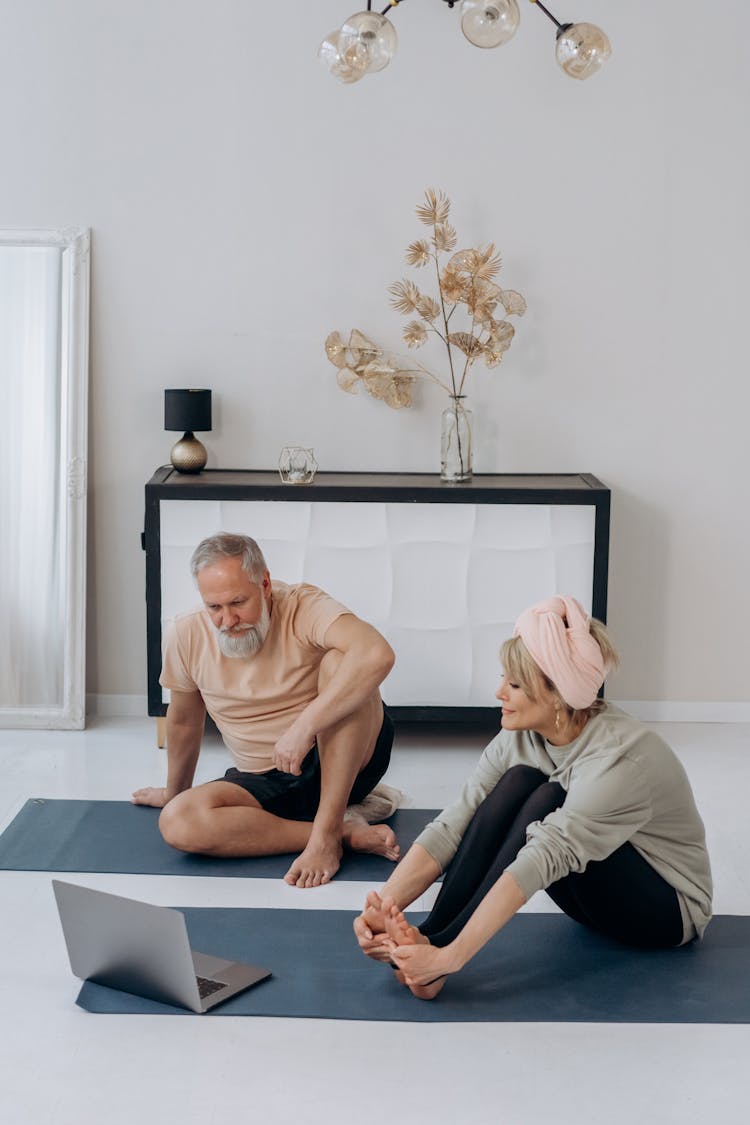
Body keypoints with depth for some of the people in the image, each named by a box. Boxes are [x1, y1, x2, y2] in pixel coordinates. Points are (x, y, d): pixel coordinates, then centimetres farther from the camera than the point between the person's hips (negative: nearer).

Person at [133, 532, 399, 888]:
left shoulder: (303, 607, -19)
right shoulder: (187, 635, -7)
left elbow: (378, 654, -40)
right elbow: (184, 722, 12)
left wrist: (303, 728, -41)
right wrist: (175, 791, 25)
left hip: (343, 761, -4)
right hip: (265, 783, 4)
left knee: (338, 663, -32)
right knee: (177, 822, -25)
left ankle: (326, 832, -28)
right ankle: (348, 832, -22)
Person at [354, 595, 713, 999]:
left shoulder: (617, 756, -32)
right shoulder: (521, 738, -11)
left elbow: (543, 859, -41)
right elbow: (451, 826, -18)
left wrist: (450, 957, -48)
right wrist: (385, 905, -33)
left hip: (668, 909, -6)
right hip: (598, 892, 6)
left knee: (548, 801, -29)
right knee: (517, 783, -20)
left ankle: (437, 948, -34)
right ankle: (426, 938, -28)